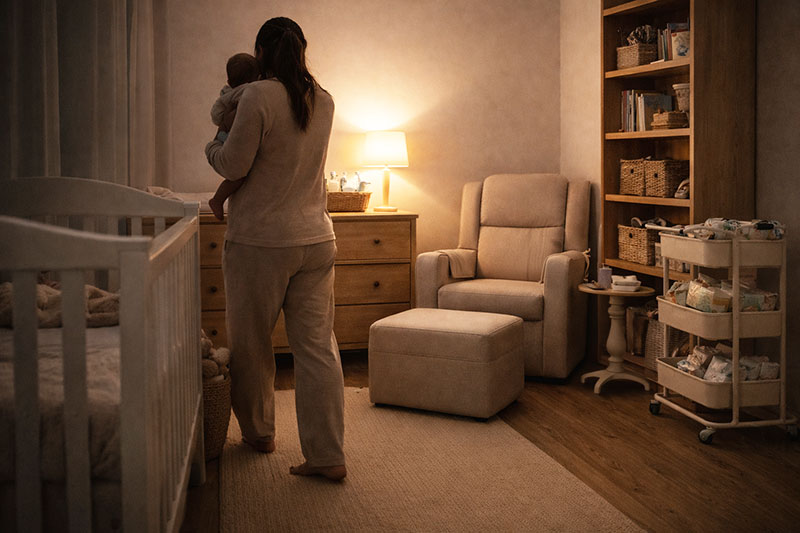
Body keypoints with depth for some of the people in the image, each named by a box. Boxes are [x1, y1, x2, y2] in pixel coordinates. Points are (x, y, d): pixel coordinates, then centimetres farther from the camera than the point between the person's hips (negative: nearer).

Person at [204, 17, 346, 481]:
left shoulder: (259, 96, -12)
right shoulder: (323, 102, 8)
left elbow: (235, 166, -11)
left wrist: (213, 147, 12)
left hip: (260, 240, -5)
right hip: (316, 239, 5)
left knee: (252, 343, 14)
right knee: (318, 345, 4)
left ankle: (259, 433, 30)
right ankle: (328, 455, 3)